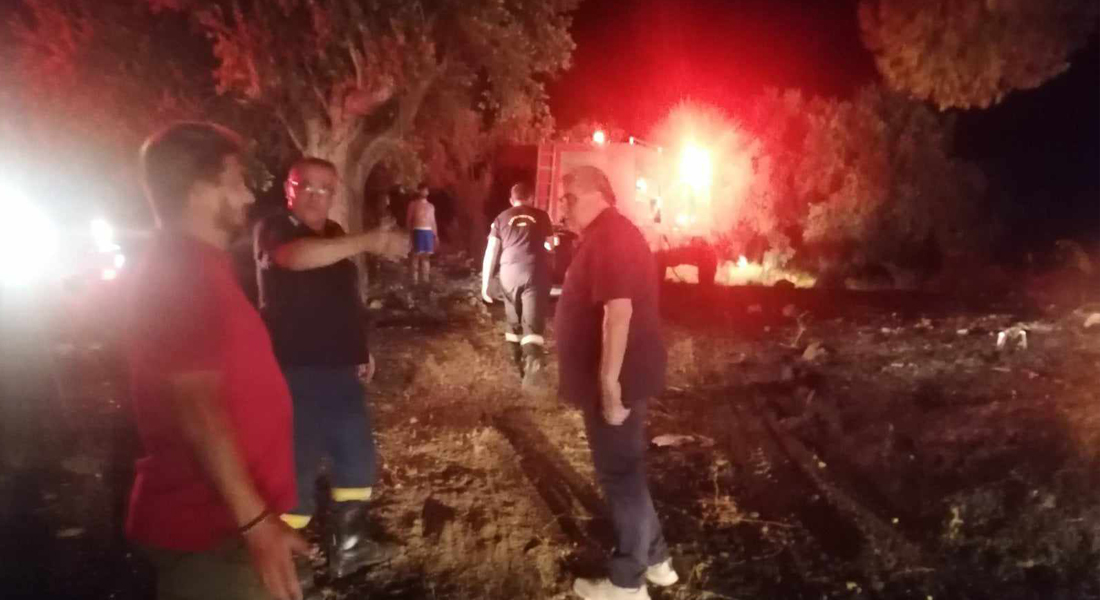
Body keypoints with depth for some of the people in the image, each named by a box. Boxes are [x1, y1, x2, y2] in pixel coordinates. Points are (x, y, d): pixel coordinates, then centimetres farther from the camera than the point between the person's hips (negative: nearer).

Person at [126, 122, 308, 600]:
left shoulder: (197, 268, 12)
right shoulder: (182, 273, -19)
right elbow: (198, 409, -25)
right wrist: (255, 521, -25)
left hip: (219, 518, 10)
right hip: (208, 528, -10)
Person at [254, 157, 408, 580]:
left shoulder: (334, 234, 14)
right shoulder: (273, 230, -10)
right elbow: (297, 257, -35)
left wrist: (362, 348, 19)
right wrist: (369, 241, -41)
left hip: (340, 367, 8)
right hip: (295, 371, -8)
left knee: (356, 457, 15)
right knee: (297, 465, -5)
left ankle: (348, 545, 30)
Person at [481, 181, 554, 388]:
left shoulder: (502, 219, 11)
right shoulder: (542, 216, 10)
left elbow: (491, 253, 5)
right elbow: (550, 246, 21)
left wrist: (485, 283, 7)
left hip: (510, 274, 2)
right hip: (536, 273, -2)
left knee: (513, 322, 18)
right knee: (532, 324, -8)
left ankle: (516, 365, 28)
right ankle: (532, 366, -29)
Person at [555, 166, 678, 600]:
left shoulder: (609, 237, -19)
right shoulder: (611, 235, 15)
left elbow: (620, 310, -28)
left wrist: (609, 381, -28)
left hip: (616, 378, -10)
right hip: (619, 374, 10)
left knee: (619, 474, 1)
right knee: (625, 469, 19)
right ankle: (654, 559, 32)